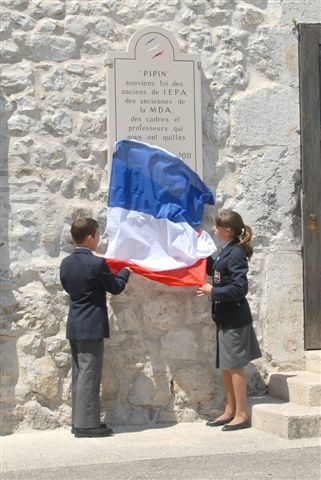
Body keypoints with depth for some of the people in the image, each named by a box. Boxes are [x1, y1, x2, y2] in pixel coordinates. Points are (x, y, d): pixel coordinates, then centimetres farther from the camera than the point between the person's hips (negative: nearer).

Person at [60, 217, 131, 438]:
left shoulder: (66, 263, 6)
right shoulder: (97, 263, -15)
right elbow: (116, 287, -4)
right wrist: (125, 272, 15)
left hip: (74, 326, 7)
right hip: (92, 326, -7)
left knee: (79, 373, 12)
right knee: (89, 374, -5)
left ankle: (78, 421, 15)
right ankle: (87, 423, -5)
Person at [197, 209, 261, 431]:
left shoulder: (236, 254, -18)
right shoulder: (227, 251, 9)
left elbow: (240, 288, -23)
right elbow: (215, 269, 23)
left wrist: (213, 292, -18)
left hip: (234, 319, -9)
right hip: (226, 318, 9)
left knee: (235, 366, -2)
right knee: (226, 367, 14)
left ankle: (242, 414, 6)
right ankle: (230, 411, 23)